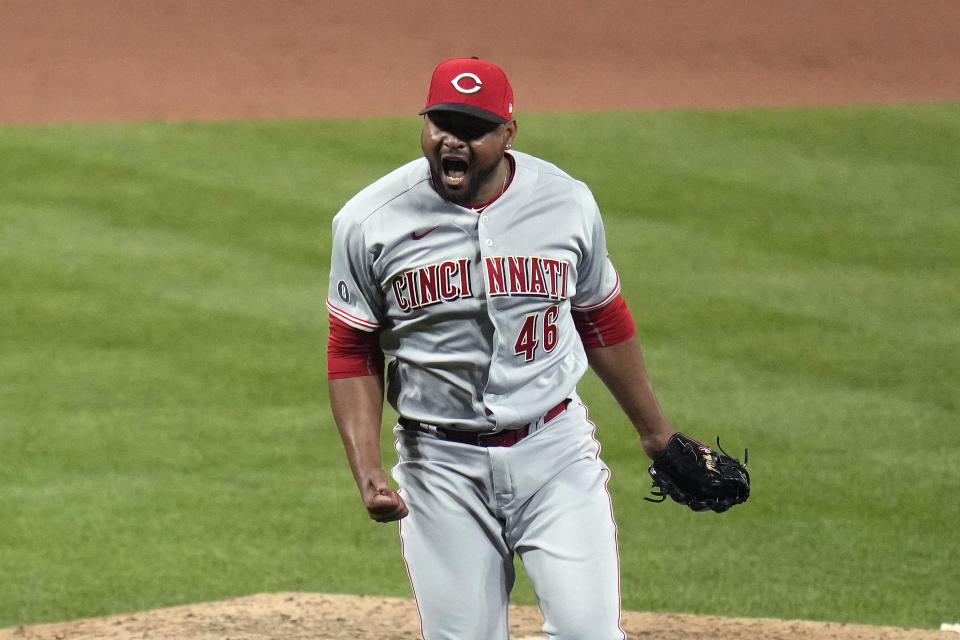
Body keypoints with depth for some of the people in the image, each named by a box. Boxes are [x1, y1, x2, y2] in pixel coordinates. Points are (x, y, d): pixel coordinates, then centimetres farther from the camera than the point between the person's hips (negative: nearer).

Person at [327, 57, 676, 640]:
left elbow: (603, 323, 13)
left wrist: (657, 435, 19)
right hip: (441, 466, 0)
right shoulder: (369, 222, -6)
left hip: (556, 448, 1)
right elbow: (353, 356, 1)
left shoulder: (568, 204, -1)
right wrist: (368, 472, -11)